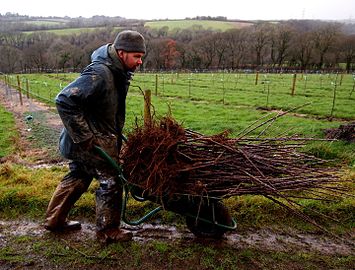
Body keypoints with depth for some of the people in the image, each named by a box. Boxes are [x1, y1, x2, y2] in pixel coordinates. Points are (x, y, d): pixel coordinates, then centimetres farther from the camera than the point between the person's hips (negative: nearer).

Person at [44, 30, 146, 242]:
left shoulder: (119, 71, 4)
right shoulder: (98, 74, -27)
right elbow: (64, 101, -30)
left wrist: (116, 132, 15)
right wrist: (84, 137, -27)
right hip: (94, 142, -10)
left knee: (78, 177, 21)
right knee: (111, 181, 2)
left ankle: (55, 220, 40)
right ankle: (108, 230, 22)